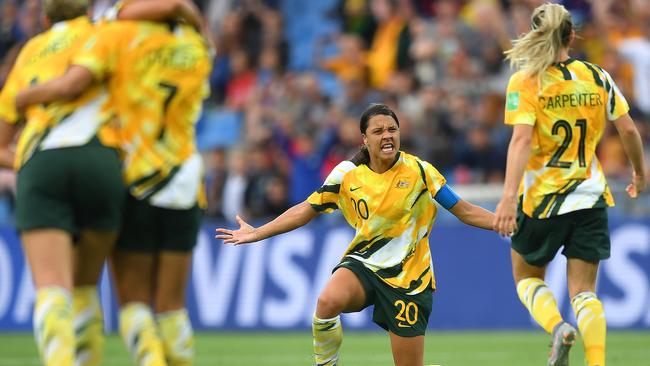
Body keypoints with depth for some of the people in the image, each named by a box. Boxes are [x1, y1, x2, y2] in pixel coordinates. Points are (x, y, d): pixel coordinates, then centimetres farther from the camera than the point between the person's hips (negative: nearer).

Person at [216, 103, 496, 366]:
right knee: (328, 301, -34)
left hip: (408, 277, -1)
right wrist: (256, 233, 4)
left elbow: (465, 212, -2)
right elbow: (306, 211, 6)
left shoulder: (419, 171, -8)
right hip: (363, 262, 1)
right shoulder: (347, 174, -3)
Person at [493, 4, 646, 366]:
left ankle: (558, 327, -11)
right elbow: (629, 130, 2)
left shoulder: (524, 82, -10)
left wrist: (509, 196, -29)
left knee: (527, 277, 18)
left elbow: (521, 140, -22)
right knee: (584, 291, 6)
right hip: (590, 197, 3)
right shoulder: (597, 77, 0)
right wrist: (640, 173, 19)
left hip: (541, 197, -2)